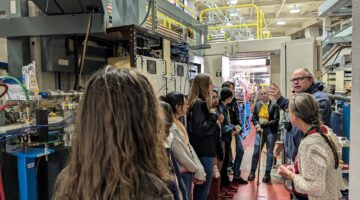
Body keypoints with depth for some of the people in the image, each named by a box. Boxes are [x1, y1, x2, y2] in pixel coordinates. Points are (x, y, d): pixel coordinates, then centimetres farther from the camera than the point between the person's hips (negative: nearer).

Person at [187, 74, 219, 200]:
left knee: (200, 186, 18)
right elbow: (200, 130, -25)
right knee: (204, 188, 0)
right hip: (204, 152, -10)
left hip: (203, 151, 10)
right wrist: (213, 116, -14)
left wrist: (213, 117, 8)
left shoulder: (200, 103, 12)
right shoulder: (199, 104, -18)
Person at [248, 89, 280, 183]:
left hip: (270, 131, -3)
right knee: (256, 152, 6)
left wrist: (262, 124, -18)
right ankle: (252, 172, 21)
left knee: (269, 153, 9)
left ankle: (267, 173, 21)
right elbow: (254, 117, 8)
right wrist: (257, 125, -11)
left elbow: (275, 120, -14)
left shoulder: (274, 105, -10)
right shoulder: (257, 105, 3)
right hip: (259, 131, 3)